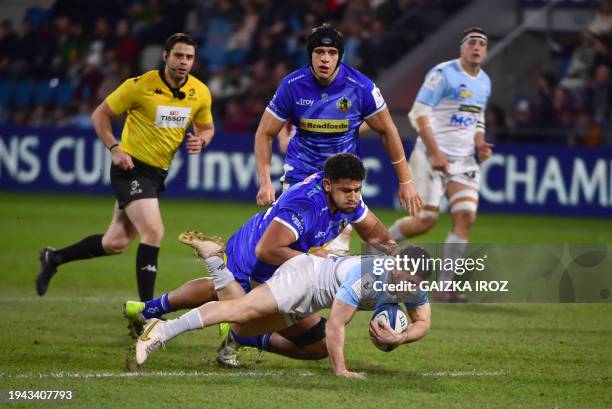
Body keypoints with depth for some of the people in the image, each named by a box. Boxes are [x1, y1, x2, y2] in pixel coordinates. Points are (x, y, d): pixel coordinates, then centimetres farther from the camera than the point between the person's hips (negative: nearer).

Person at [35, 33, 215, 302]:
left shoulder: (201, 93, 0)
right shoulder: (141, 85, -14)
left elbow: (207, 127, 16)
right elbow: (100, 114, -4)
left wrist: (200, 141, -7)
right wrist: (114, 148, -17)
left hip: (157, 173, 6)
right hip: (132, 168, -6)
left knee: (115, 243, 10)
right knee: (153, 231, -22)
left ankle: (54, 258, 31)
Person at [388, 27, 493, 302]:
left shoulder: (484, 82, 13)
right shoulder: (443, 74, -10)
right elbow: (419, 114, -13)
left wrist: (480, 144, 5)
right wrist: (435, 153, -19)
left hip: (464, 161, 6)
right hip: (432, 157, -6)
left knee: (466, 217, -10)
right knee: (425, 220, -9)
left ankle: (446, 286, -7)